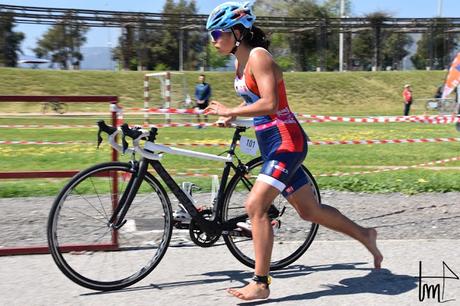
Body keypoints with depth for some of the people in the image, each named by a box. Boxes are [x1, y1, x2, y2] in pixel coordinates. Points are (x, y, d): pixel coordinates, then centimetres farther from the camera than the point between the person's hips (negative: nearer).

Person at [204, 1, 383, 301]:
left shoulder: (258, 56, -15)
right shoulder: (240, 61, 12)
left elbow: (269, 104, -26)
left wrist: (230, 111, -21)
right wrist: (231, 116, 7)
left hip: (286, 141, -10)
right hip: (272, 144, 10)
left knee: (255, 206, -16)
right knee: (309, 210, 16)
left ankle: (261, 284, -9)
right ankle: (364, 234, 35)